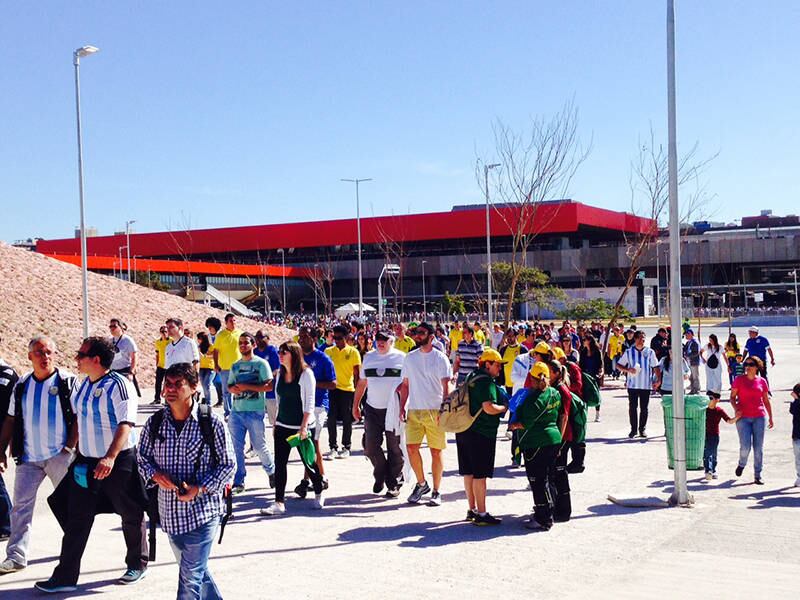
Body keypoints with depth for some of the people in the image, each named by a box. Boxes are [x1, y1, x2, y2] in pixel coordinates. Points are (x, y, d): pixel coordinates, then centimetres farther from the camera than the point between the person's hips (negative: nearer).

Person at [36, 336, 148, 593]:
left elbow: (126, 424, -23)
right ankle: (65, 576, 13)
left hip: (118, 462, -7)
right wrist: (76, 451, 15)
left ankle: (137, 565, 29)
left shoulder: (119, 385, -16)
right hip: (86, 462, 7)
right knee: (76, 519, 6)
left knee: (131, 516, 9)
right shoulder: (83, 384, 7)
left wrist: (110, 457, -33)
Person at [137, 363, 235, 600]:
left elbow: (228, 465, -7)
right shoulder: (155, 423, -1)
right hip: (170, 512, 5)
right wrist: (155, 475, -11)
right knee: (197, 571, 21)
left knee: (190, 577, -6)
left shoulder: (212, 423, -12)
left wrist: (199, 488, -19)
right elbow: (143, 458, 11)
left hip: (202, 511, -5)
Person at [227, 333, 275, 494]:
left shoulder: (261, 363, -3)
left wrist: (247, 386, -16)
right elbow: (229, 385, 19)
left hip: (255, 411, -5)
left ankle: (271, 471, 27)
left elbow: (269, 385, -11)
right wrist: (233, 389, -5)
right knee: (237, 447, 3)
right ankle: (238, 482, 9)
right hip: (236, 411, 5)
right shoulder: (235, 366, 14)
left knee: (259, 446, 2)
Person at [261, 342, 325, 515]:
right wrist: (275, 422, 15)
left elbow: (309, 402, -12)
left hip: (302, 426, -5)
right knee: (280, 463, -2)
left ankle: (318, 494, 29)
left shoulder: (306, 374, -10)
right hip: (282, 426, 5)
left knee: (308, 462, 8)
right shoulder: (280, 374, 7)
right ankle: (279, 503, 0)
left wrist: (304, 426, -18)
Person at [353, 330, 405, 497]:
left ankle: (393, 484, 15)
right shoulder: (368, 357, 11)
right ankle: (380, 475, 26)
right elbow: (361, 383, 18)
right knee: (370, 446, 2)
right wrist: (355, 405, 17)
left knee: (394, 448, 2)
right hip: (372, 408, 4)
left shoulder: (401, 358, -1)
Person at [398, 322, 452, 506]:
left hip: (434, 411, -3)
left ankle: (436, 492, 12)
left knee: (436, 451, 2)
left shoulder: (440, 359, -3)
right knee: (411, 447, -4)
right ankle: (421, 484, 17)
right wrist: (402, 406, 5)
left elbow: (446, 387, -6)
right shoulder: (410, 358, 10)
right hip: (413, 410, 3)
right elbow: (405, 384, 15)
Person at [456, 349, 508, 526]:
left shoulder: (471, 378, 13)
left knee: (469, 472, 13)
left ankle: (472, 509, 23)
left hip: (465, 431, 9)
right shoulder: (487, 382, -16)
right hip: (481, 433, -9)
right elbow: (489, 408, -25)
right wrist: (505, 407, -7)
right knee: (480, 474, -4)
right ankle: (481, 514, 0)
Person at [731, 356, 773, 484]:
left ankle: (758, 476, 12)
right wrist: (736, 409, -14)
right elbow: (732, 397, 4)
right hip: (743, 417, -2)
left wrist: (770, 417, 14)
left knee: (758, 448, 2)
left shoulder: (762, 381, 6)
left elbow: (766, 400, 13)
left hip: (759, 417, 2)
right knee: (745, 446, -10)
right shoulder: (739, 380, 1)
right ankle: (741, 464, 22)